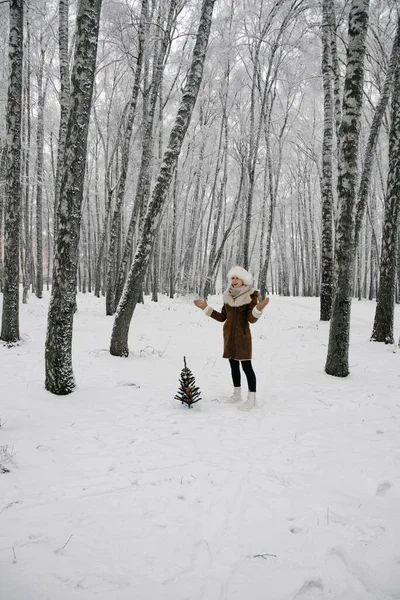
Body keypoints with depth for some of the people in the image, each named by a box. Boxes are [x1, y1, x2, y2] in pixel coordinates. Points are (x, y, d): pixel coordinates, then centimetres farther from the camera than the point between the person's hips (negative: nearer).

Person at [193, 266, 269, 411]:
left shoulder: (251, 295, -10)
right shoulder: (228, 295, 4)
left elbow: (252, 319, -16)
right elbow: (222, 317, 9)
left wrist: (259, 308, -35)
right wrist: (205, 308, 5)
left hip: (243, 334, -5)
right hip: (229, 334, 6)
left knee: (246, 366, -6)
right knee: (234, 365, 12)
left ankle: (252, 399, 0)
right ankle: (237, 394, 24)